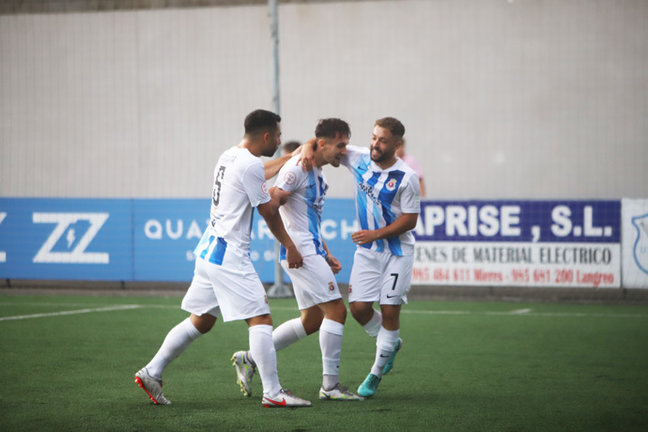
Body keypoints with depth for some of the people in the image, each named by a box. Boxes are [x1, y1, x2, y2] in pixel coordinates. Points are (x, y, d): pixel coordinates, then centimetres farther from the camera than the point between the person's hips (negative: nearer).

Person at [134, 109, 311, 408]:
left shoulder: (230, 157, 13)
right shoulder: (250, 164, -15)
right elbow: (269, 213, -8)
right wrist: (290, 247, 4)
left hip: (209, 250, 10)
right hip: (229, 255, -10)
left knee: (200, 321, 17)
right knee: (260, 319, -7)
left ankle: (151, 373, 19)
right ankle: (272, 393, -8)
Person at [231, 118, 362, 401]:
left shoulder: (317, 173, 18)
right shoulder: (297, 168, -13)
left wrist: (325, 254, 22)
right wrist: (290, 245, -20)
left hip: (311, 253, 10)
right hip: (301, 252, -10)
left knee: (312, 320, 12)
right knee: (336, 310, -10)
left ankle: (248, 359, 19)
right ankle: (330, 385, -4)